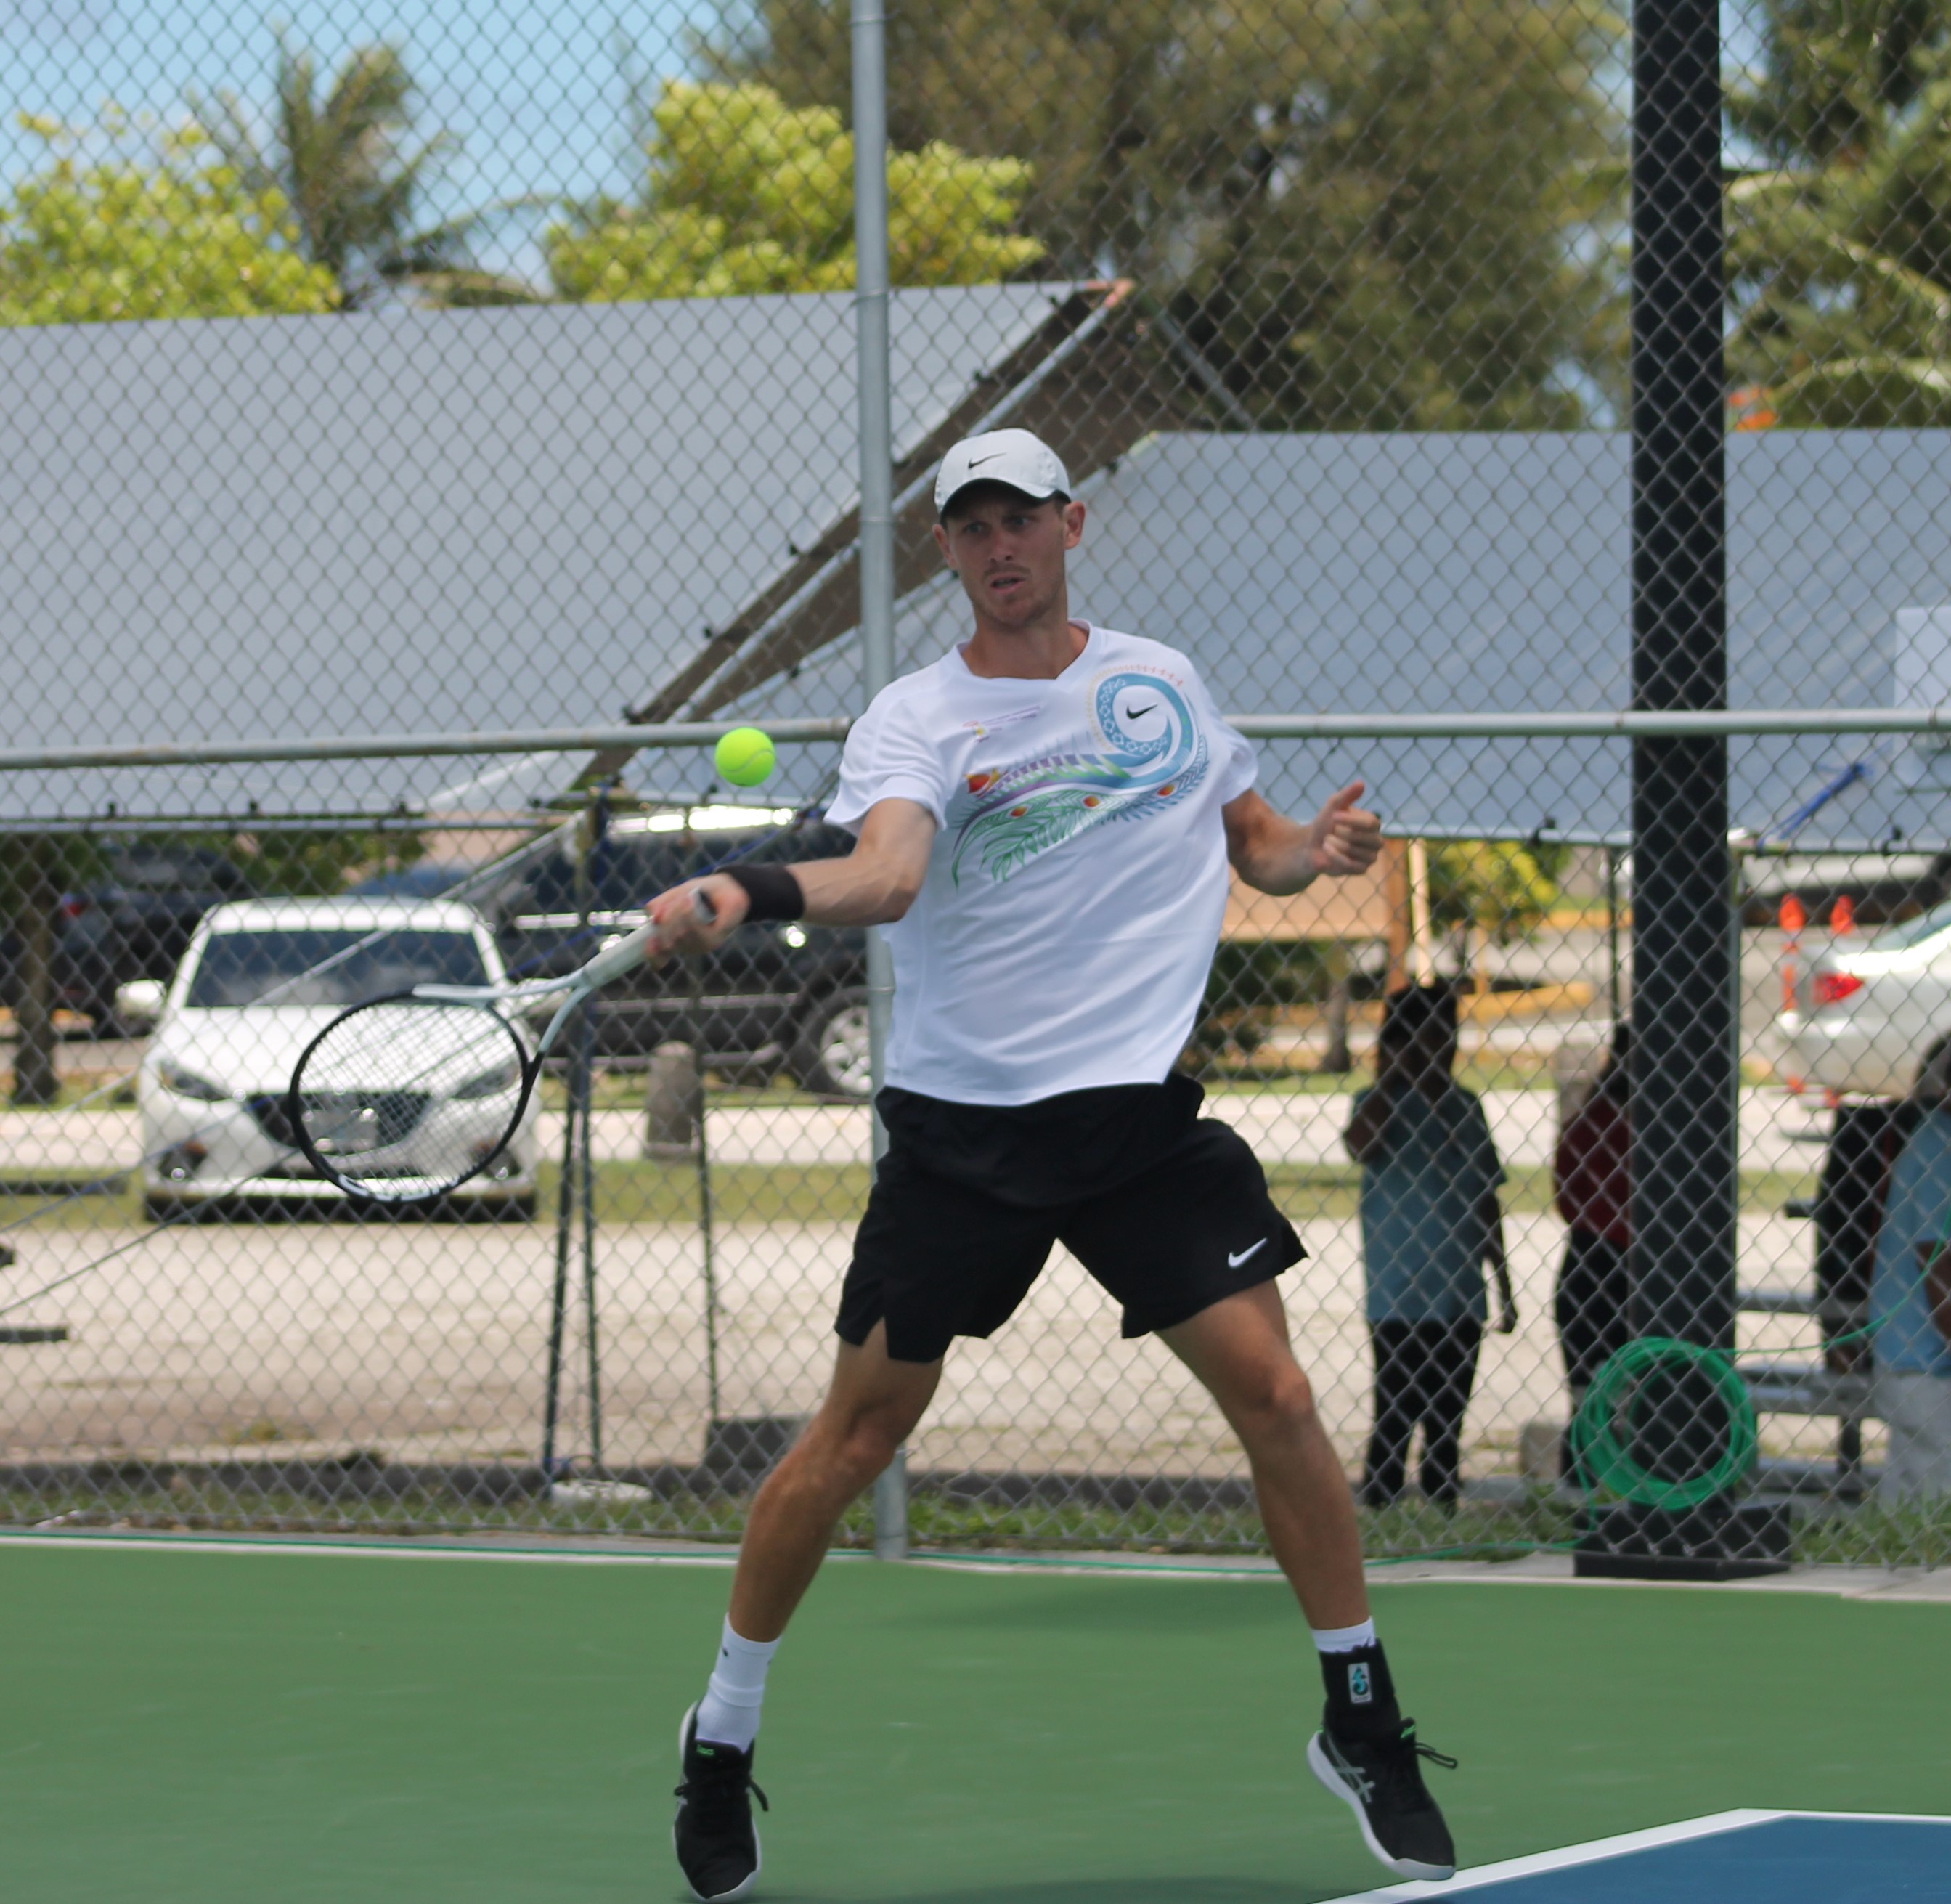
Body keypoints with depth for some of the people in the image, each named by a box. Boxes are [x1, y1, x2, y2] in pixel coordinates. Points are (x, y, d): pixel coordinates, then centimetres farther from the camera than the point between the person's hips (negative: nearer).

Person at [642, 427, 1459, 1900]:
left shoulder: (1162, 682, 8)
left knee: (1274, 1394, -9)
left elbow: (1254, 841, 22)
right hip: (960, 1119, -2)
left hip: (1139, 1107, 2)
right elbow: (888, 875, -24)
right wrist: (751, 894, -45)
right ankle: (723, 1742, 16)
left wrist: (1322, 845, -2)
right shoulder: (916, 719, -4)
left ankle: (1364, 1725, 7)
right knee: (859, 1433, 0)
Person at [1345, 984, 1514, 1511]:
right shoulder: (1382, 1103, -1)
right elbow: (1361, 1145, -25)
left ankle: (1443, 1502, 13)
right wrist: (1387, 1077, -18)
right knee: (1396, 1414, -7)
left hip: (1461, 1295, 5)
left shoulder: (1467, 1108, 13)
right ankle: (1379, 1503, -4)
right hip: (1398, 1298, -5)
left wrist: (1504, 1285, 17)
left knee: (1448, 1419, 8)